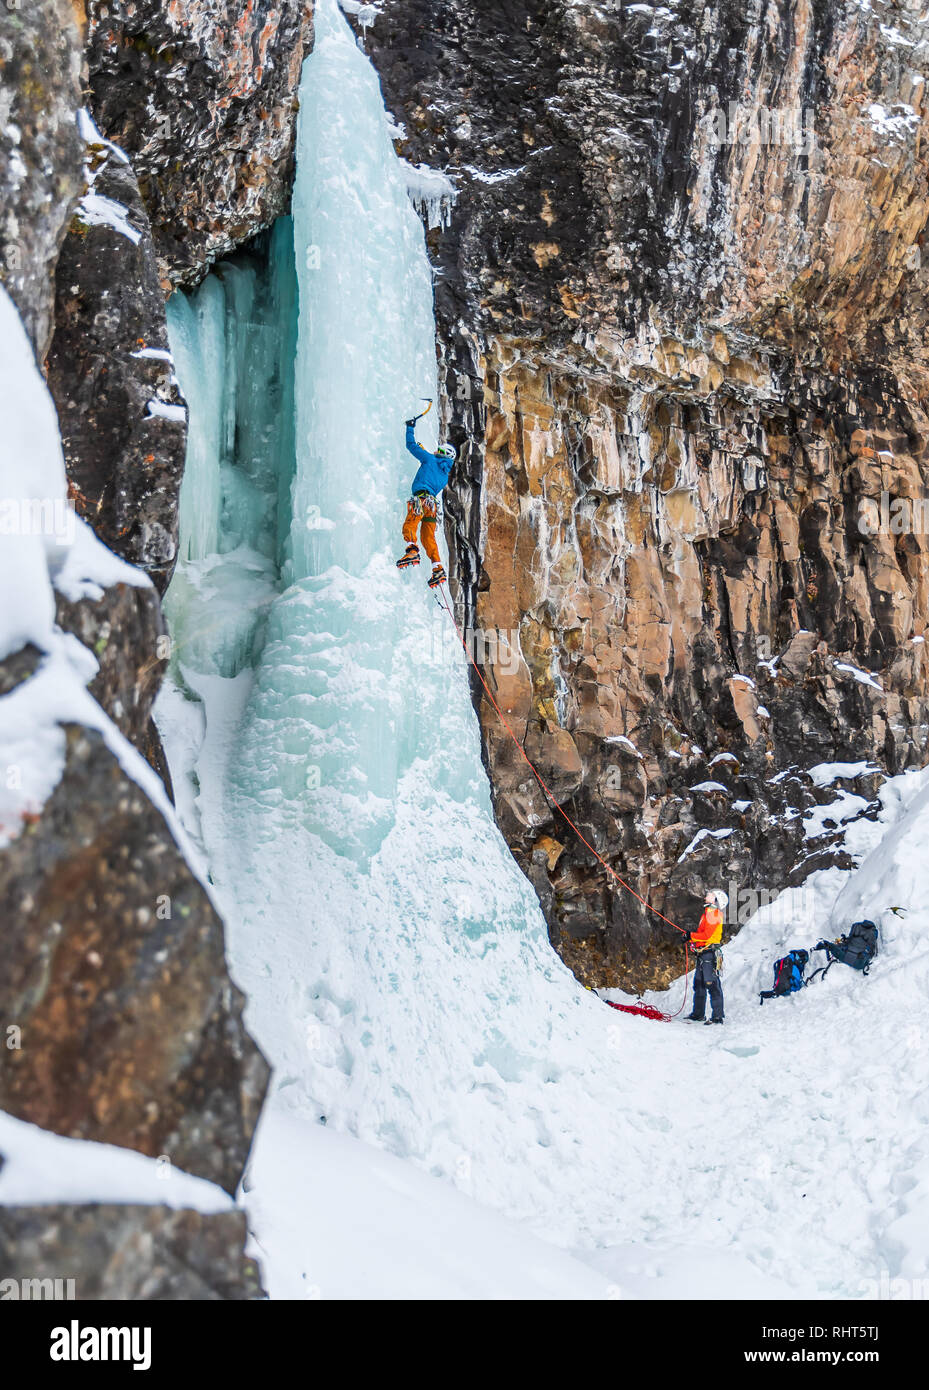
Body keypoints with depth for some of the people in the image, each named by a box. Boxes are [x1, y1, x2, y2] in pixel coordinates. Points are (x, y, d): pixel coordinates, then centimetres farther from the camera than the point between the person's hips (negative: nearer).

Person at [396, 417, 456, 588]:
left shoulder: (430, 459, 9)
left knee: (409, 525, -20)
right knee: (428, 538, 5)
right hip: (433, 504, 7)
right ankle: (438, 569, -4)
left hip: (421, 499, -7)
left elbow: (411, 445, 13)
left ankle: (412, 550, -44)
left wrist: (410, 428, 31)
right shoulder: (446, 474, 26)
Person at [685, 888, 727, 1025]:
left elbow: (707, 935, -17)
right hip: (702, 953, 10)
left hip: (709, 952, -10)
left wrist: (691, 935, -9)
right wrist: (692, 937, 7)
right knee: (699, 984, 14)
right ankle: (698, 1014, 22)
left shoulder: (712, 913, -10)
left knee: (712, 985, -11)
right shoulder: (708, 913, 21)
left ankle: (717, 1016, -11)